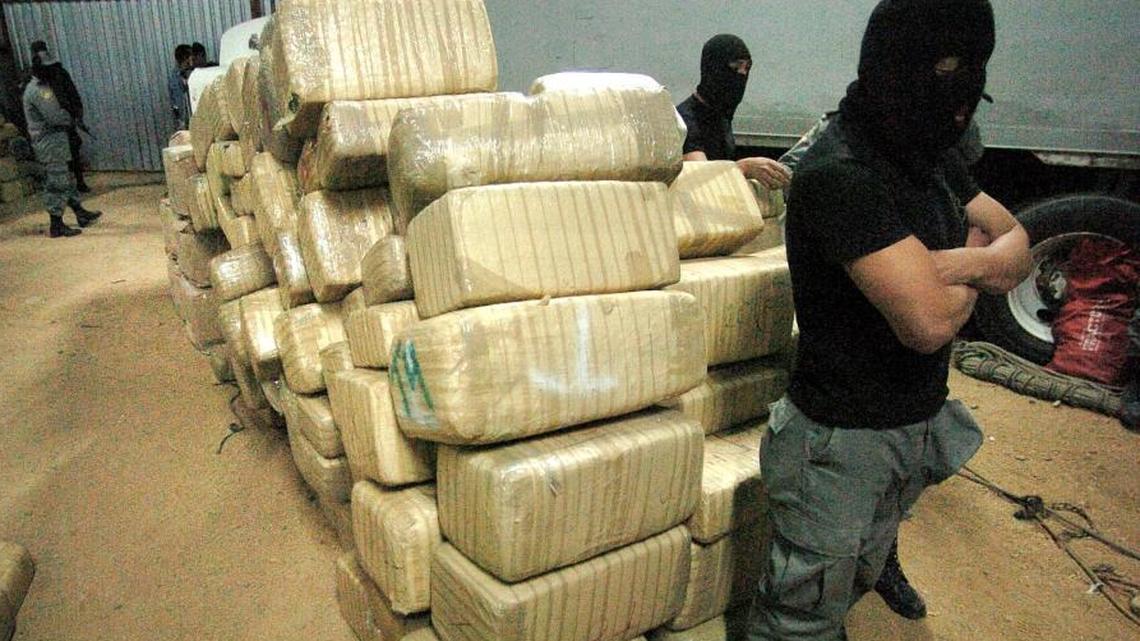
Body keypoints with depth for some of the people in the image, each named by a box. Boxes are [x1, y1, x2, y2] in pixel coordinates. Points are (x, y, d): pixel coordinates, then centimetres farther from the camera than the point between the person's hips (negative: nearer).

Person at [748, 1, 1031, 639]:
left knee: (858, 581, 26)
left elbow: (1018, 245, 5)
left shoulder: (932, 156, 4)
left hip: (917, 429, 8)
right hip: (844, 442, -8)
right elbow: (928, 320, -30)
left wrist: (963, 263, -18)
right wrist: (979, 269, -7)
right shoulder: (839, 173, -25)